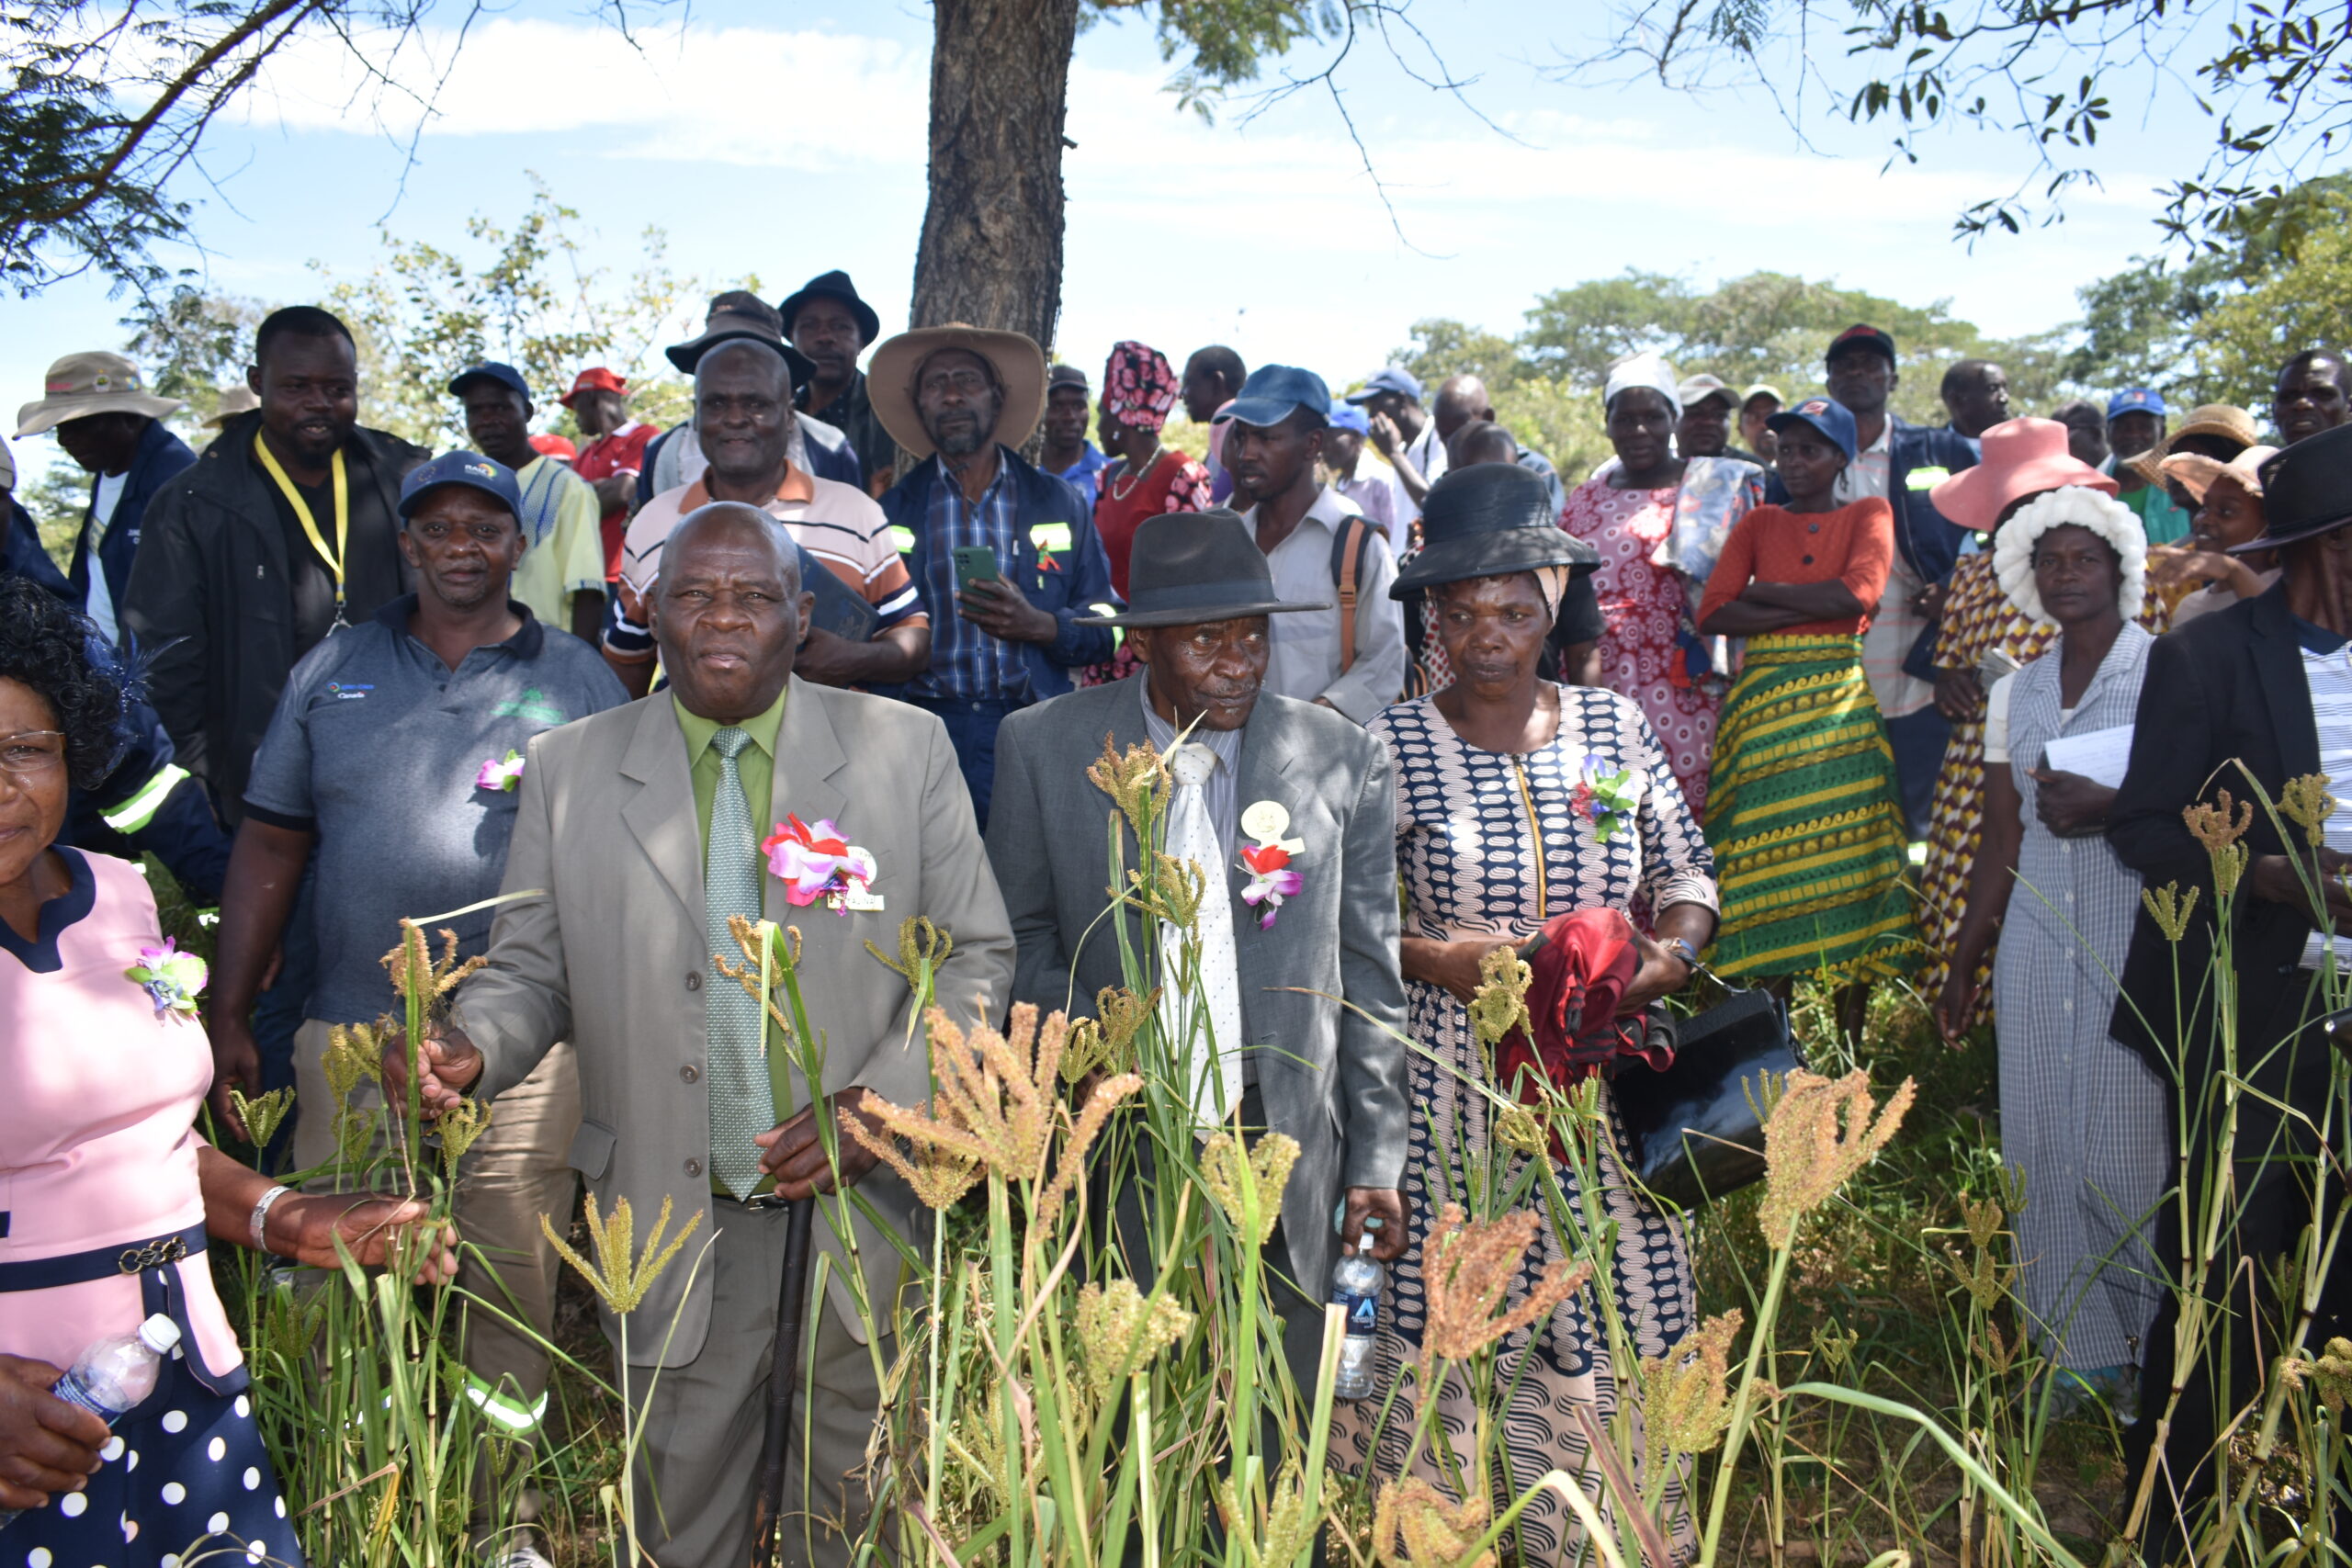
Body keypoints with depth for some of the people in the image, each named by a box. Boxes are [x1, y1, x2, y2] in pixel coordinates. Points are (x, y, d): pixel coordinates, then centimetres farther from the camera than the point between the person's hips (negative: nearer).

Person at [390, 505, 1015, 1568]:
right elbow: (531, 969, 7)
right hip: (673, 1218, 0)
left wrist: (879, 1101, -11)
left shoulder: (906, 747, 0)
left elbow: (975, 957, 2)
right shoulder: (567, 766, 3)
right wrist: (466, 1053, -15)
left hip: (861, 1203, 0)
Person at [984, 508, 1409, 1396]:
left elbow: (1367, 976, 4)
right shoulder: (1042, 747, -1)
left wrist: (1375, 1163, 4)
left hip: (1284, 1157, 1)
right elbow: (1019, 941, 5)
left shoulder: (1343, 759, 0)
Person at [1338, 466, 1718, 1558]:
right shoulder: (1394, 746, -4)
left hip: (1599, 1080, 3)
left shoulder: (1615, 725, 4)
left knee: (1610, 1333, 8)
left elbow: (1685, 870, 13)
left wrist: (1670, 950, -6)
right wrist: (1435, 960, -18)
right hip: (1452, 1086, -2)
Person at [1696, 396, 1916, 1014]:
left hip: (1840, 701, -2)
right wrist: (1816, 607, -7)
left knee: (1846, 856, -4)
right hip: (1762, 700, 2)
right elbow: (1713, 613, 1)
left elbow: (1859, 592, -10)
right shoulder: (1758, 523, 15)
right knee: (1767, 866, -2)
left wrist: (1764, 591, -2)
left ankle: (1849, 1049, 2)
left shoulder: (1869, 514, 9)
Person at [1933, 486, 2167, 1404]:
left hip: (2138, 928, -5)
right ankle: (2080, 1349, 19)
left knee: (2124, 1145, -5)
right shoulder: (2015, 692, 13)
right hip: (2037, 933, 5)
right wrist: (1962, 964, 14)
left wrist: (2114, 809, -22)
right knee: (2040, 1139, 6)